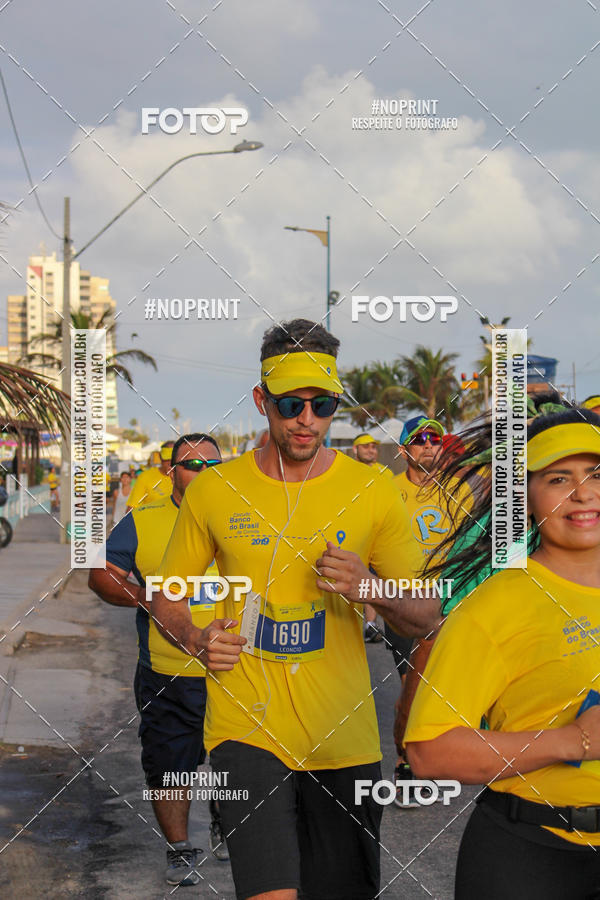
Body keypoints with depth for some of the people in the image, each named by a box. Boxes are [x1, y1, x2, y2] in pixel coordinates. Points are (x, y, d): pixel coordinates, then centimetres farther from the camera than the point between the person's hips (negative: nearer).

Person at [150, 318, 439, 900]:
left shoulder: (372, 494, 0)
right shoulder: (212, 491, 0)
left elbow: (425, 618, 4)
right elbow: (166, 596, 12)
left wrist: (370, 589, -16)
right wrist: (197, 641, -9)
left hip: (344, 737, 2)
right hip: (247, 726, -2)